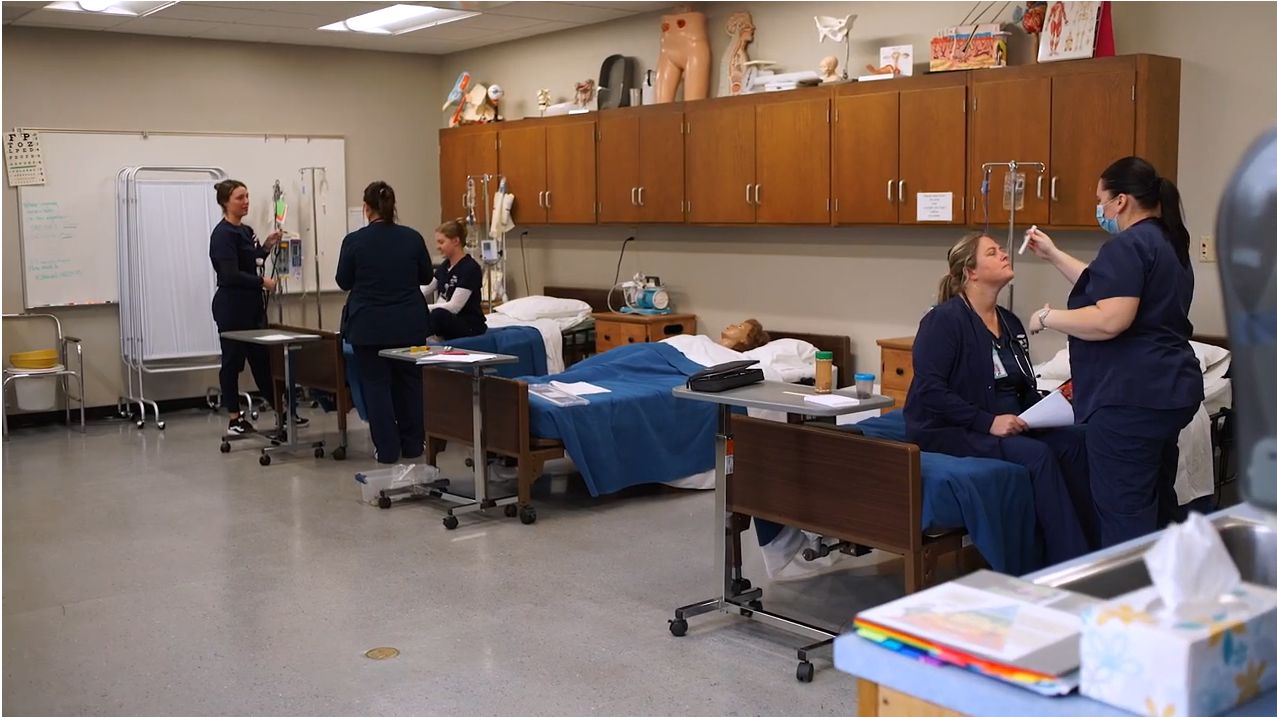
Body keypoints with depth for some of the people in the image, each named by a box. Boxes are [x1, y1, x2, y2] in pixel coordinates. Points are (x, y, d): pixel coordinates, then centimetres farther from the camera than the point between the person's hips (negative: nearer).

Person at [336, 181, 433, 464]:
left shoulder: (354, 240, -10)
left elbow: (344, 282, 1)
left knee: (376, 384, 6)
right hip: (409, 323, 2)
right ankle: (413, 444, 20)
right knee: (409, 382, 14)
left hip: (369, 325, -2)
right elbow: (426, 276, 9)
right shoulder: (412, 237, -4)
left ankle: (387, 448, 7)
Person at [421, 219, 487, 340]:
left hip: (470, 327, -8)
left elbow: (454, 307, -21)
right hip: (448, 322, 8)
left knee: (438, 315, -36)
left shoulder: (470, 268, -16)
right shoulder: (445, 265, 10)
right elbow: (424, 290, 13)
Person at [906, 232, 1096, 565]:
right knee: (1037, 454, -29)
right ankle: (1069, 563, -23)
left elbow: (1025, 389, 20)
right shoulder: (944, 319, -11)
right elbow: (929, 390, -19)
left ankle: (1091, 544, -13)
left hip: (1007, 425, 7)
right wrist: (988, 422, -24)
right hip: (949, 431, -7)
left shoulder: (1010, 323, 13)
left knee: (1074, 439, -19)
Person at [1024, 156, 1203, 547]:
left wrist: (1047, 318, -11)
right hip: (1168, 390, 10)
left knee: (1126, 516, -6)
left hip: (1132, 397, -10)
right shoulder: (1166, 242, 18)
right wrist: (1053, 255, 31)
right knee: (1156, 506, 16)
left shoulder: (1127, 246, -14)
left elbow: (1110, 320, -24)